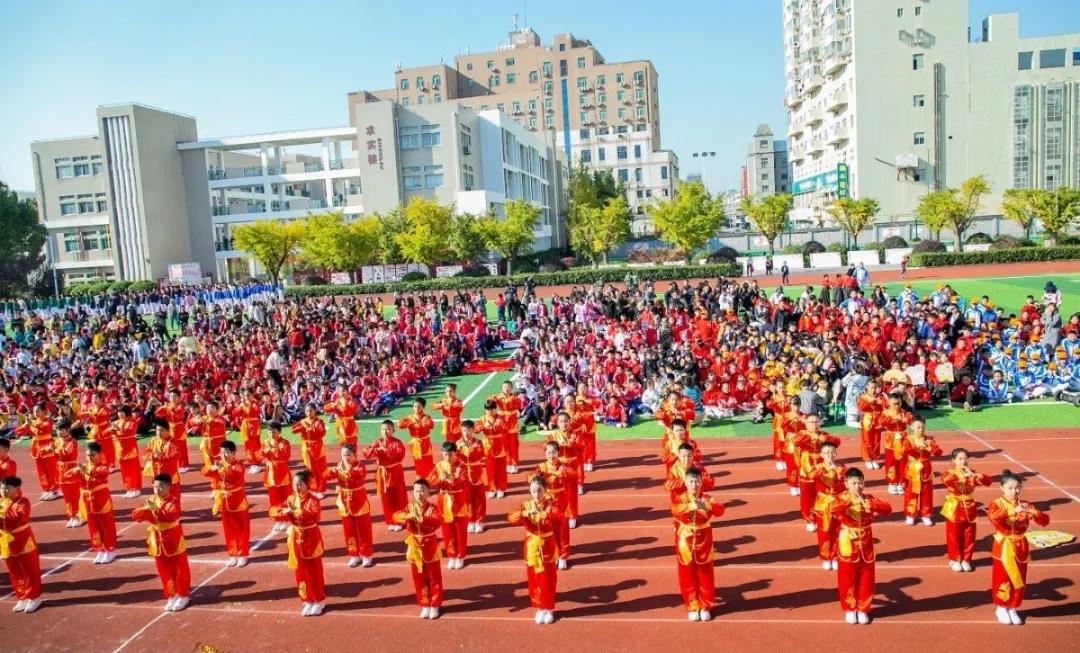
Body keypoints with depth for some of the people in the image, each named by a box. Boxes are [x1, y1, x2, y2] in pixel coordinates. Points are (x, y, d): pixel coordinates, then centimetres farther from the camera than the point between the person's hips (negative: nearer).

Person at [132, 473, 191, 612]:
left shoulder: (173, 501, -16)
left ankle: (183, 595, 18)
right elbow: (134, 515, -3)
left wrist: (155, 509, -41)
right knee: (164, 571, 13)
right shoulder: (152, 500, 1)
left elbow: (172, 516, -34)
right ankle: (171, 596, 25)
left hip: (173, 540, -5)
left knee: (180, 569, 6)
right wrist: (146, 510, -23)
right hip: (158, 542, 5)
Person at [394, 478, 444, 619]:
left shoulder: (433, 508, -12)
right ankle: (424, 605, 27)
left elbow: (438, 521, -32)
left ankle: (435, 605, 22)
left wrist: (423, 519, -44)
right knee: (419, 580, 12)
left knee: (434, 579, 8)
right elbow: (396, 516, -17)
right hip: (415, 548, 3)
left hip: (430, 547, -3)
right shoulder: (409, 507, -2)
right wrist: (407, 516, -35)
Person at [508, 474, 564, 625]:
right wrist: (525, 513, -37)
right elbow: (511, 518, -20)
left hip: (548, 549, -2)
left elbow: (560, 519, -29)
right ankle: (540, 608, 24)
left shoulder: (551, 505, -9)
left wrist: (545, 514, -46)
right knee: (534, 580, 10)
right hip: (532, 549, 2)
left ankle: (548, 609, 22)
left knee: (548, 581, 7)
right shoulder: (525, 506, -4)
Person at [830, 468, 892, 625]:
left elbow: (888, 508, -15)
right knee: (847, 579, 7)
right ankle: (849, 609, 23)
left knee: (866, 580, 10)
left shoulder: (868, 499, -1)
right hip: (847, 547, -2)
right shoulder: (842, 498, -10)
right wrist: (850, 501, -43)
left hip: (865, 547, 3)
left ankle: (863, 609, 26)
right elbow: (832, 509, -32)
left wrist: (871, 506, -32)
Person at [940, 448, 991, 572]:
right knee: (954, 537, 5)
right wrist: (960, 475, -45)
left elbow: (987, 481, -9)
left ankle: (966, 560, 24)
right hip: (954, 510, -3)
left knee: (969, 537, 10)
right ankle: (954, 559, 19)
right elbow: (945, 480, -34)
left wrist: (974, 475, -25)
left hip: (969, 510, 3)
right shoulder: (950, 473, -10)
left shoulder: (971, 473, 3)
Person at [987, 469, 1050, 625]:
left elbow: (1045, 521, -4)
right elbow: (992, 516, -33)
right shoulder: (997, 503, -11)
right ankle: (1001, 608, 22)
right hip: (1004, 548, -4)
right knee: (1003, 580, 5)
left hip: (1020, 548, 4)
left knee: (1019, 580, 10)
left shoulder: (1024, 504, 2)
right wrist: (1013, 511, -41)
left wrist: (1033, 512, -24)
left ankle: (1012, 609, 26)